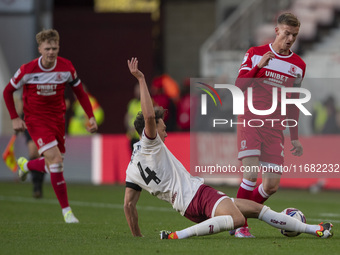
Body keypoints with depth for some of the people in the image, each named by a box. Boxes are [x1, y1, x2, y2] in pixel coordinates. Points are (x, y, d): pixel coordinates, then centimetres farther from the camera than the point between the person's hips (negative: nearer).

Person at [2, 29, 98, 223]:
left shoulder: (66, 67, -8)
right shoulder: (28, 70, -15)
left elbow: (80, 93, 5)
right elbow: (8, 91, -1)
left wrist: (91, 117, -4)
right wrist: (15, 118, -8)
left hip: (57, 118, 4)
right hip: (36, 119, -4)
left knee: (54, 166, 9)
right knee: (55, 160, -19)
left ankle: (26, 165, 44)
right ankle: (66, 210, -11)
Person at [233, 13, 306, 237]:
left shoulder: (299, 65, 11)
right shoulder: (256, 53, 3)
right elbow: (239, 85, -4)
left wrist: (295, 138, 15)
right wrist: (258, 66, -18)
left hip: (275, 128, 4)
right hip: (250, 120, -4)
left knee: (272, 185, -5)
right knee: (252, 174, -18)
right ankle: (240, 225, -6)